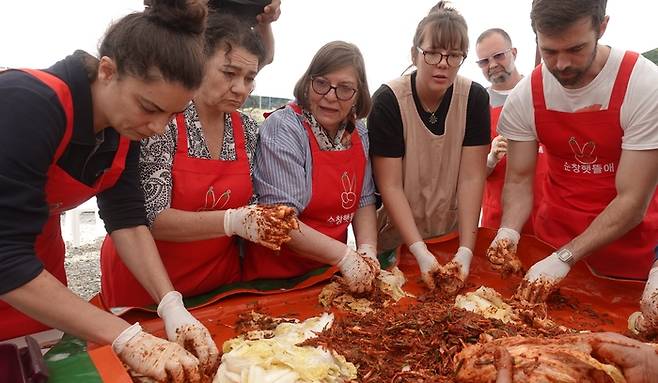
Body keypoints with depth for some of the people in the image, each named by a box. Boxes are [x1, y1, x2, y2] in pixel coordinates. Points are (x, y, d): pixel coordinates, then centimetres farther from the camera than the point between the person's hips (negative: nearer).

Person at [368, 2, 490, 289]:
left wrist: (466, 249, -19)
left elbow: (471, 178, -13)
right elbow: (390, 186, -20)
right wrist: (420, 252, -25)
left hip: (451, 234, 3)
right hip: (397, 239, -2)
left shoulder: (475, 98, -10)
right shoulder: (388, 100, -18)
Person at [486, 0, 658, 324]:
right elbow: (519, 181, -6)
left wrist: (564, 258, -29)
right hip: (553, 245, 3)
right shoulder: (524, 97, -11)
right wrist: (509, 231, -25)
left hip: (630, 259, -2)